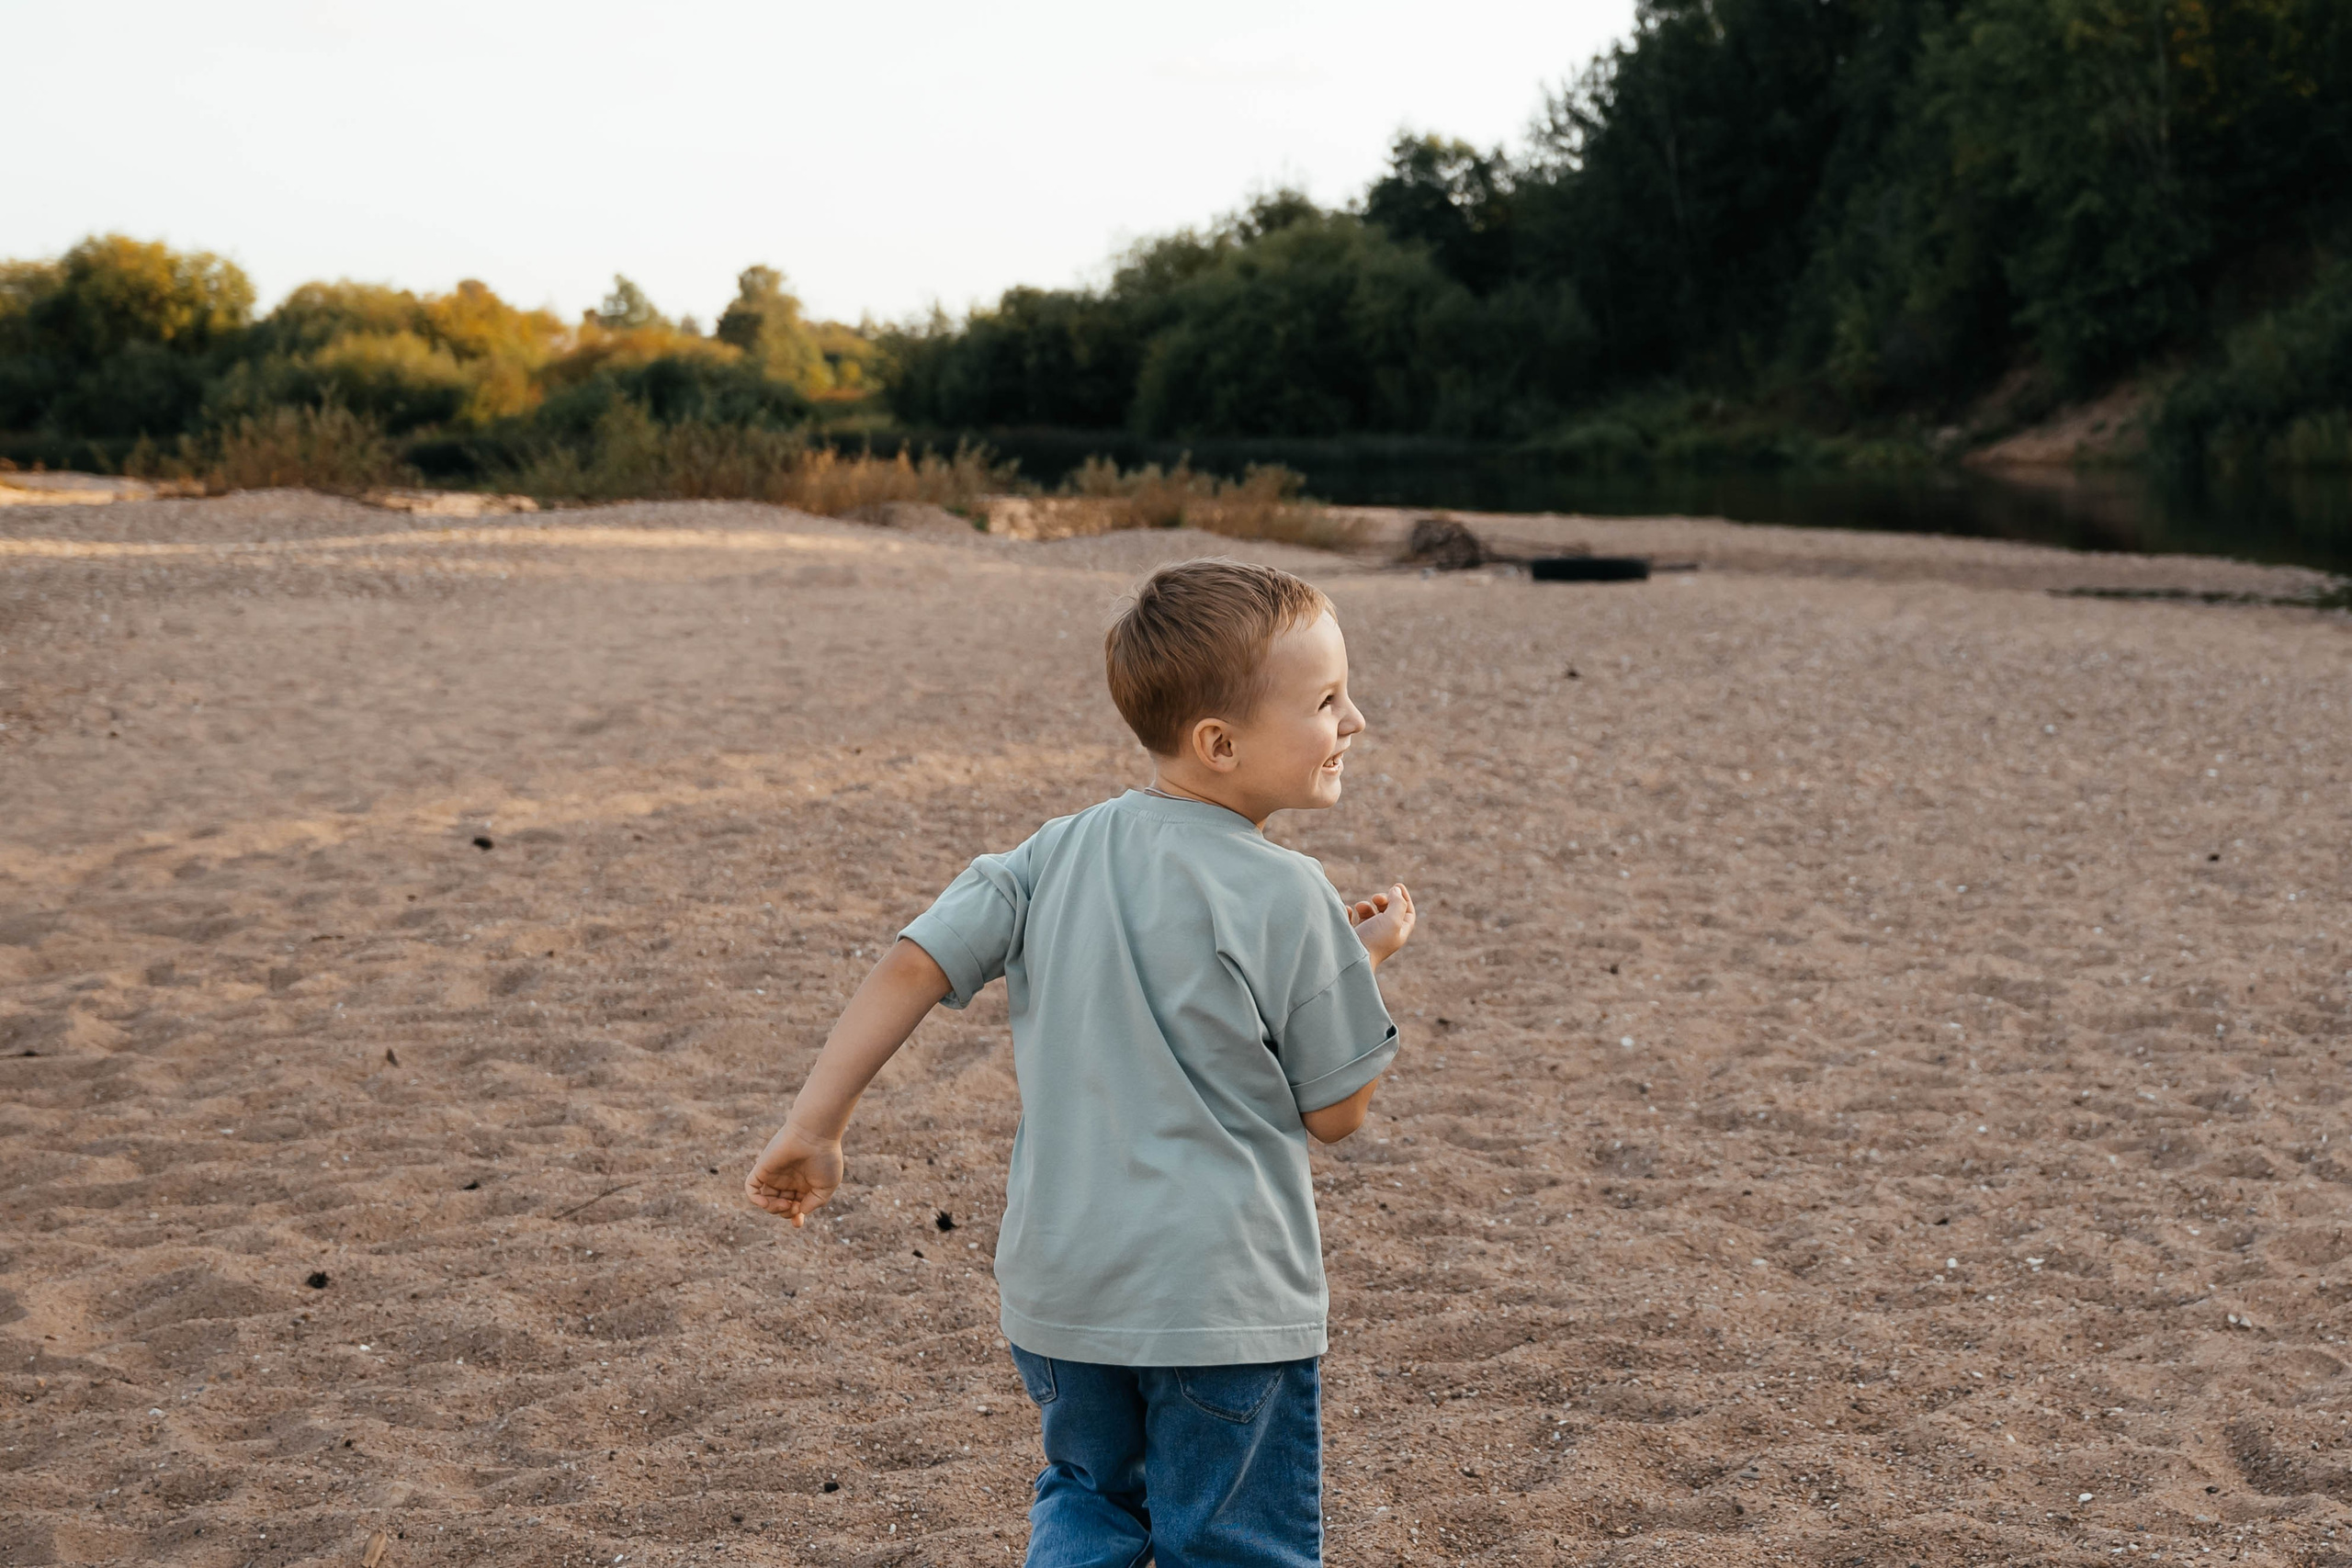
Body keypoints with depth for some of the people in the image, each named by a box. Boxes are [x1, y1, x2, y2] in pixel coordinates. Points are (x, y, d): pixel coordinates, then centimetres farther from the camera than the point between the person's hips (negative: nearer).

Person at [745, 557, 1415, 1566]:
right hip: (1222, 1303, -5)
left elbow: (914, 965, -5)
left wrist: (813, 1127, 0)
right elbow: (1335, 1111, -6)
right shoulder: (1286, 900, -15)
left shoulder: (1061, 854, 0)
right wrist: (1366, 960, 7)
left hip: (1058, 1286, 5)